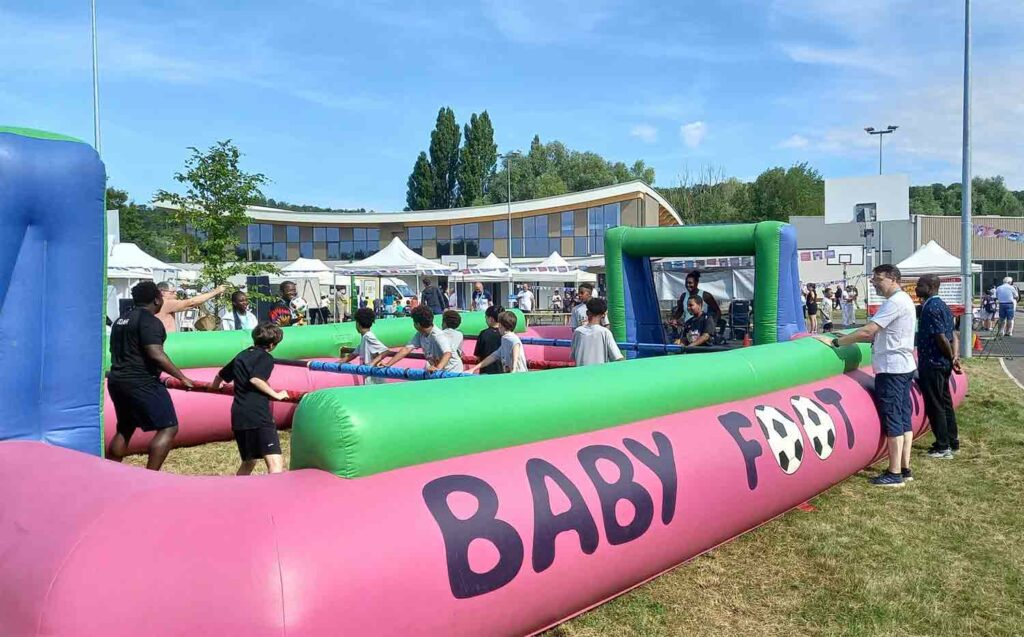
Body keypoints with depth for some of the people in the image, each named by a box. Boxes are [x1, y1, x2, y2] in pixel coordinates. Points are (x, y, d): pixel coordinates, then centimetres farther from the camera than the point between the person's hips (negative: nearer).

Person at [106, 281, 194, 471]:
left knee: (124, 429, 22)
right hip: (142, 383, -9)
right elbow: (155, 354, -23)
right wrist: (182, 377, -20)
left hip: (117, 381, 10)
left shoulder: (121, 320, 16)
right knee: (168, 428, -6)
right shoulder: (150, 321, -13)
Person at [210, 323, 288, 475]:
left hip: (238, 416, 8)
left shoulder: (241, 356, 22)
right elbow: (255, 379, -17)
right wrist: (276, 395, -9)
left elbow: (220, 375, 35)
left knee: (248, 462, 26)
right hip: (258, 416, -8)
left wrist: (214, 387, 56)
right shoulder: (266, 358, 0)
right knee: (276, 463, -17)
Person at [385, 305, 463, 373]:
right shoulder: (420, 335, -1)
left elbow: (448, 354, -40)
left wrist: (438, 368, -58)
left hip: (452, 371, -7)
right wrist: (388, 364, -11)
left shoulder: (438, 336, -24)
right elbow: (406, 349, -3)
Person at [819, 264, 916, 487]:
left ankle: (894, 473, -1)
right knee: (903, 418, 12)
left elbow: (868, 331, -23)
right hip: (904, 366, 10)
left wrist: (835, 341, -17)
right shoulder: (903, 299, 16)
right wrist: (847, 338, 8)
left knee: (892, 420, -6)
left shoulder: (895, 302, -16)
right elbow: (878, 335, 16)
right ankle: (904, 469, 18)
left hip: (891, 369, -10)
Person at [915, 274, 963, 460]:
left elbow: (941, 338, -23)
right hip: (943, 363, 10)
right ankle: (952, 442, 26)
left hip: (931, 364, -10)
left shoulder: (930, 308, -18)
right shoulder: (941, 305, 13)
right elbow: (953, 335, 12)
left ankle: (942, 447, 5)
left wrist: (951, 357, -9)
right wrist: (955, 356, 1)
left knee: (934, 406, -1)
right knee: (945, 403, 17)